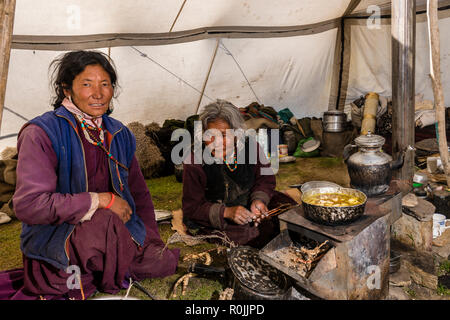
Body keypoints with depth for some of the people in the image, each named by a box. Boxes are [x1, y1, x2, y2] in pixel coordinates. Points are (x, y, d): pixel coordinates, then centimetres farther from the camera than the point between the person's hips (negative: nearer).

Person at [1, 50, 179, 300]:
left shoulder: (119, 135, 9)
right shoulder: (42, 133, -11)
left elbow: (139, 193, 17)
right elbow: (28, 204, -21)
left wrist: (153, 242, 6)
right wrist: (101, 200, -20)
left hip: (115, 233, 7)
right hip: (53, 237, -6)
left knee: (165, 262, -12)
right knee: (102, 223, -36)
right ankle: (110, 282, -3)